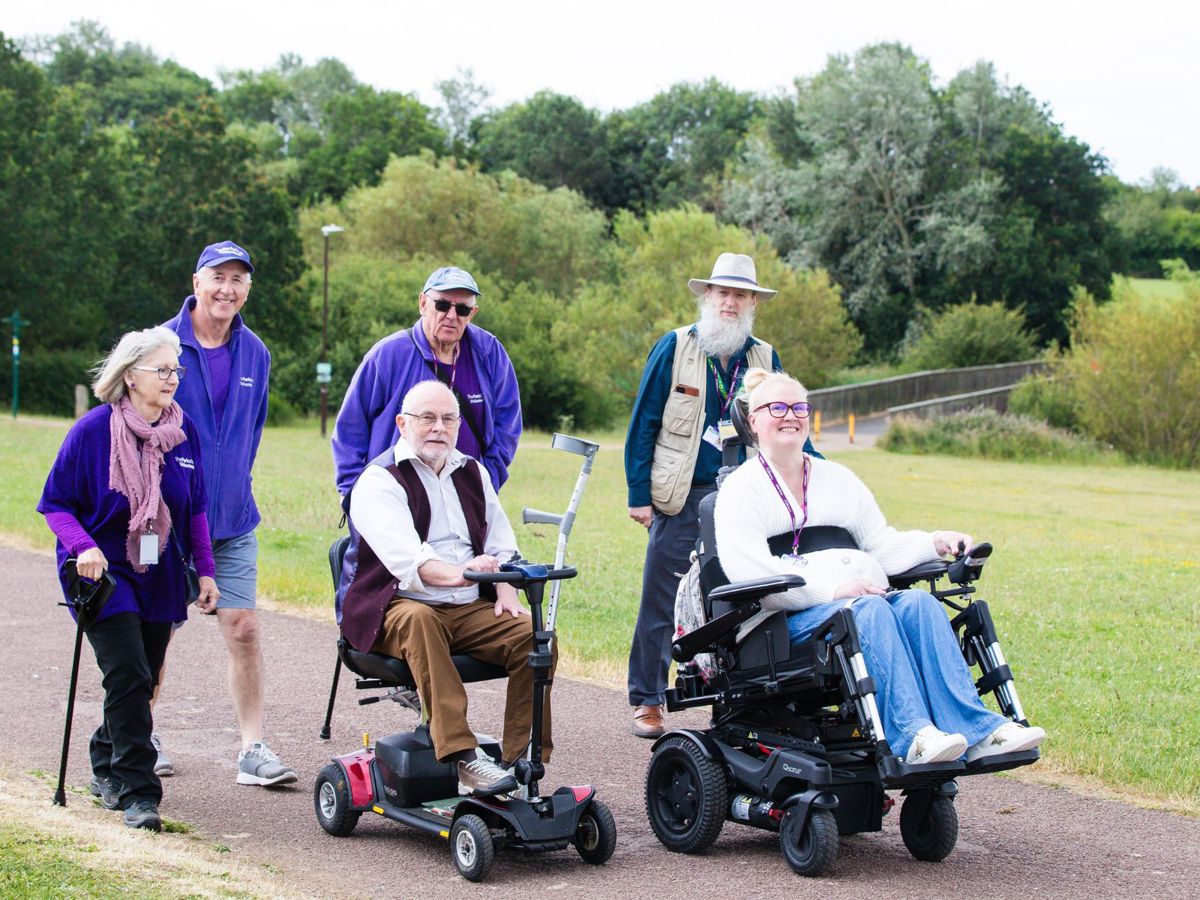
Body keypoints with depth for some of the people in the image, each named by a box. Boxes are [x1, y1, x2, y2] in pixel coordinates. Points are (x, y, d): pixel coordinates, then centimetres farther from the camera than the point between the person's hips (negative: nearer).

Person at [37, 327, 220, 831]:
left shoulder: (184, 431, 2)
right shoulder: (93, 430, -11)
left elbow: (195, 509, 13)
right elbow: (55, 502, -5)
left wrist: (205, 570, 11)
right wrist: (83, 546, -21)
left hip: (160, 577, 5)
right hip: (104, 572, -5)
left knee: (141, 682, 11)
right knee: (128, 677, -15)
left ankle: (107, 767, 34)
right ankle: (137, 792, -9)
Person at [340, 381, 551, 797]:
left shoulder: (472, 473, 19)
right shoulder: (379, 481, -4)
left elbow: (501, 542, 21)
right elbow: (405, 557, -21)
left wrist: (506, 590, -1)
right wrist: (456, 574, -39)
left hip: (470, 608, 5)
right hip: (399, 606, -5)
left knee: (534, 635, -21)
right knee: (418, 620, -39)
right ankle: (463, 758, -45)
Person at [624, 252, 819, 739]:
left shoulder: (764, 359, 9)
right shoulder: (675, 348, 0)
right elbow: (643, 424, 0)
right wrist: (638, 494, -5)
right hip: (682, 498, -2)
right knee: (661, 603, 2)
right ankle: (647, 700, 12)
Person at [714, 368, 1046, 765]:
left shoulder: (838, 478, 27)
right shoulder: (741, 489, 7)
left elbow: (882, 545, 22)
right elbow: (749, 571, -9)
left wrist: (934, 543, 2)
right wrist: (832, 588, -20)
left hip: (866, 595, 5)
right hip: (794, 617, -5)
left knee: (920, 604, -26)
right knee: (870, 611, -34)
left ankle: (977, 730, -39)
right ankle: (912, 735, -48)